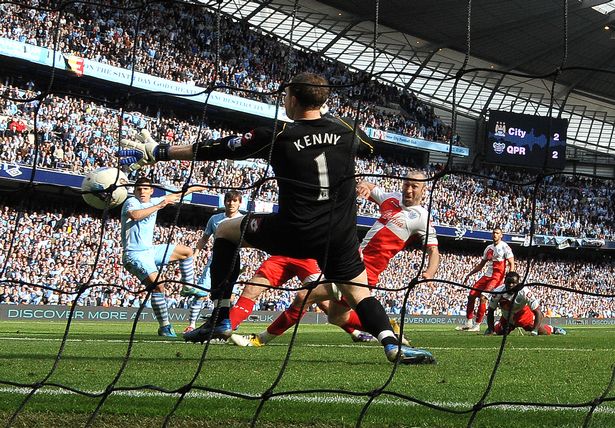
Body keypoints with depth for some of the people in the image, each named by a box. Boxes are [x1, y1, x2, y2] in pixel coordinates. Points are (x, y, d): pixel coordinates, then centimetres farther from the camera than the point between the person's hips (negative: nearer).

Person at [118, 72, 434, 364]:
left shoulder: (277, 137, -7)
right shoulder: (346, 131, 3)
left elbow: (216, 149, 0)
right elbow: (364, 139, 31)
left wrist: (157, 152, 10)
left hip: (293, 232, -3)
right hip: (340, 236, 3)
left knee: (225, 231, 18)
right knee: (358, 293, 13)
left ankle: (220, 318, 16)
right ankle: (393, 346, -15)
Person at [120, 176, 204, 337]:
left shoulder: (153, 202, 10)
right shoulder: (131, 202, -12)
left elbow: (173, 196, 27)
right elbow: (135, 215, -35)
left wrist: (192, 189, 38)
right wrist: (159, 206, -33)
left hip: (151, 250, 9)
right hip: (135, 255, -9)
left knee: (187, 252, 19)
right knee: (157, 286, -25)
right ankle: (164, 327, -18)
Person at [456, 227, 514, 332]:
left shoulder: (504, 247, -6)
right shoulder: (489, 248, 16)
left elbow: (511, 264, -10)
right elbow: (481, 265, 23)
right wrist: (469, 274, 20)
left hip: (497, 277, -8)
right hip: (487, 276, 8)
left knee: (483, 297, -19)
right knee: (471, 295, 2)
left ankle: (477, 325, -13)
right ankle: (468, 323, 9)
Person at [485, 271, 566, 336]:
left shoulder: (524, 292, -35)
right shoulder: (498, 292, -30)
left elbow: (538, 313, -30)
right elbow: (491, 312, -14)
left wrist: (535, 331, -40)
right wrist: (491, 330, -20)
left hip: (523, 314, -1)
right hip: (507, 318, 2)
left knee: (543, 332, -4)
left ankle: (553, 329, 32)